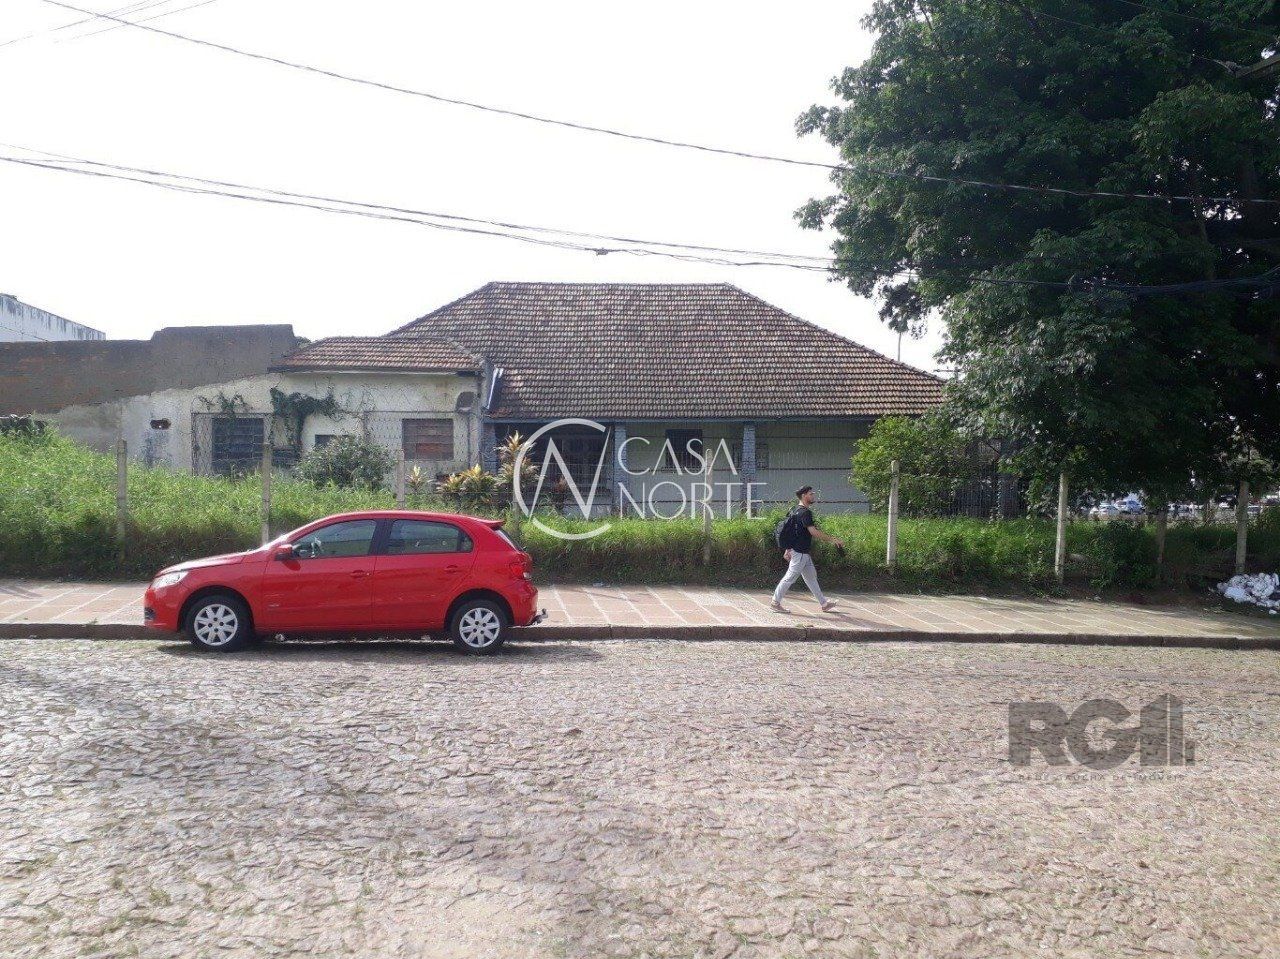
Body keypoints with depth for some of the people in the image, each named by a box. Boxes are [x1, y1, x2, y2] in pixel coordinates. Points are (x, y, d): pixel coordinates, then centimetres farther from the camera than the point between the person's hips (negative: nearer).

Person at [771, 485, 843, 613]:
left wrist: (788, 549, 21)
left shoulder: (796, 510, 12)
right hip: (800, 552, -10)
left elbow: (789, 530, 17)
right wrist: (832, 539, -22)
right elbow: (813, 532, -26)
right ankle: (775, 603, 5)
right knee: (790, 578, -3)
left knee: (811, 577, 14)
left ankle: (824, 603, 20)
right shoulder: (804, 512, -18)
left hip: (803, 552, 10)